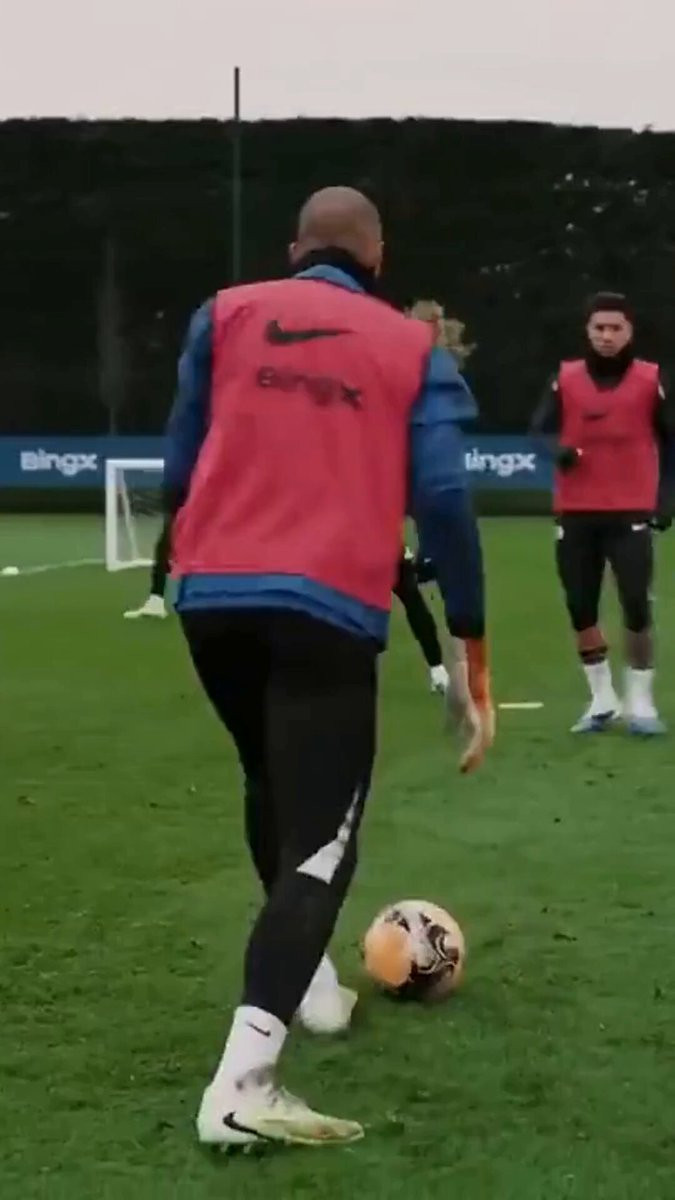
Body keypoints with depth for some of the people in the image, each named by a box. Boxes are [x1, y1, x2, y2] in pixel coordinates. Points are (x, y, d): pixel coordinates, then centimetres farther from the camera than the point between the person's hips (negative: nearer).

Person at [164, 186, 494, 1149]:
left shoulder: (225, 314, 13)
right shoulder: (414, 349, 9)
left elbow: (180, 468, 14)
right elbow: (443, 500, 0)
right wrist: (469, 654, 4)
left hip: (213, 597, 4)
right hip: (327, 610, -3)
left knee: (272, 787, 27)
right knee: (321, 839, -4)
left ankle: (311, 984, 38)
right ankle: (242, 1086, -18)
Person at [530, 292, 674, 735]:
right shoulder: (565, 379, 4)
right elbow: (540, 430, 0)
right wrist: (558, 450, -22)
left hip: (630, 512, -2)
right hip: (576, 513, 2)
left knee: (637, 609, -9)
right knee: (581, 610, 7)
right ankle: (602, 700, 22)